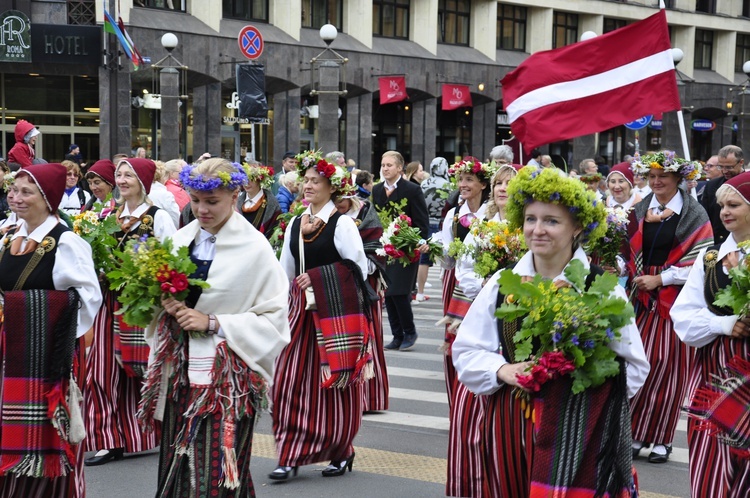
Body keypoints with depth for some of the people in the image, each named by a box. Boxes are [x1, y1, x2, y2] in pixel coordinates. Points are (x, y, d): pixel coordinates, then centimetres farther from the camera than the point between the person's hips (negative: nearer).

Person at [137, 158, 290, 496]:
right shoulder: (181, 239, 7)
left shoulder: (254, 249, -7)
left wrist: (213, 323, -15)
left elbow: (274, 319, -8)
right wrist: (167, 305, -6)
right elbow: (161, 291, 18)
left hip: (226, 378, -5)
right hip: (179, 373, 5)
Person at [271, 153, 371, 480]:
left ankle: (340, 452, 19)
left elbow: (359, 268, -7)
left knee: (336, 382, 3)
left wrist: (317, 280, -9)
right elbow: (285, 272, 19)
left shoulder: (341, 223, -5)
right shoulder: (294, 225, 13)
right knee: (289, 379, -1)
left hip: (337, 310, -5)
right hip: (302, 309, 5)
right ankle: (291, 456, 7)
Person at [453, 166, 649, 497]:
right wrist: (503, 370, -8)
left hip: (580, 428, -3)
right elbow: (466, 351, 9)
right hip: (512, 426, 3)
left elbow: (634, 367, 0)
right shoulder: (502, 283, 4)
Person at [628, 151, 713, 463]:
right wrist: (635, 279, -4)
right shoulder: (640, 210, 11)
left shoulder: (693, 214, -2)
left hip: (675, 300, -3)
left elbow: (701, 261, -8)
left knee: (668, 365, -2)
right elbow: (631, 251, 14)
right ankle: (637, 434, 10)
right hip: (643, 299, 3)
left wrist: (660, 279, -11)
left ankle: (662, 439, 7)